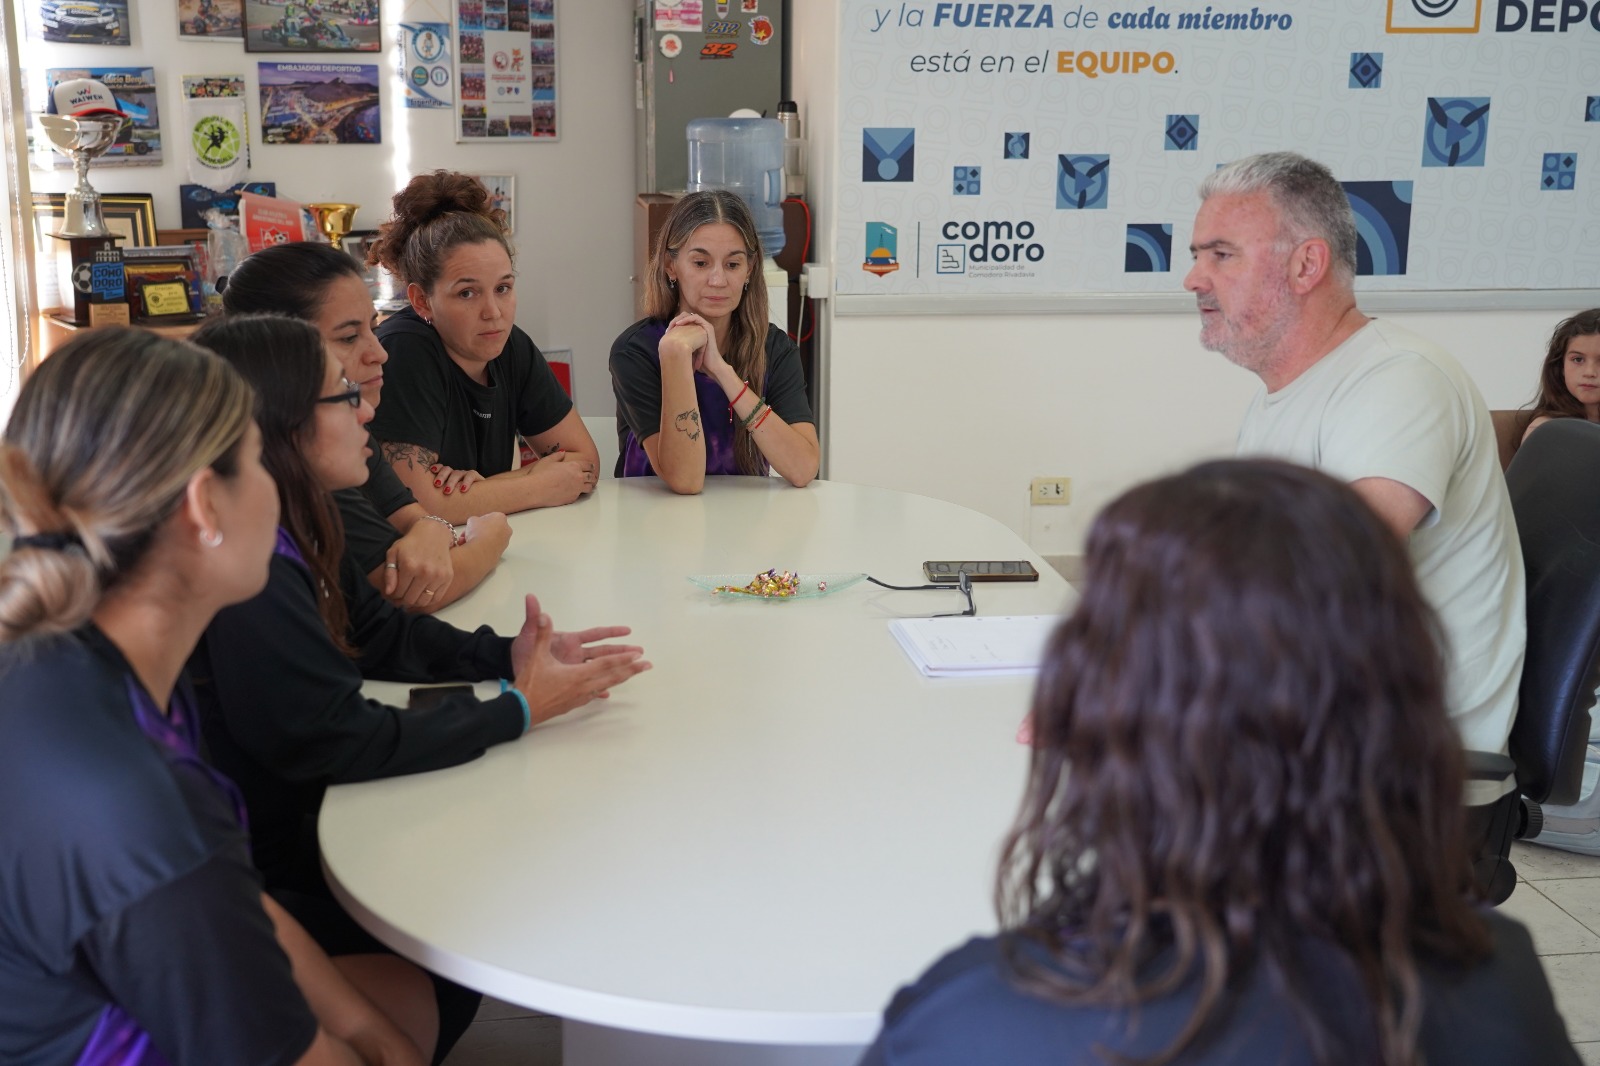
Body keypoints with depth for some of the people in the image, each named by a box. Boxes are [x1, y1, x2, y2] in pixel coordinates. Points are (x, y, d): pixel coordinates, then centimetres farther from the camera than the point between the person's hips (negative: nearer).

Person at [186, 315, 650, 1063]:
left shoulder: (290, 533, -1)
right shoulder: (243, 576, -31)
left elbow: (379, 632, 10)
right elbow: (342, 741, -27)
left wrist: (507, 656, -6)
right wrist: (518, 710, -19)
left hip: (299, 816, 9)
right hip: (260, 879, -8)